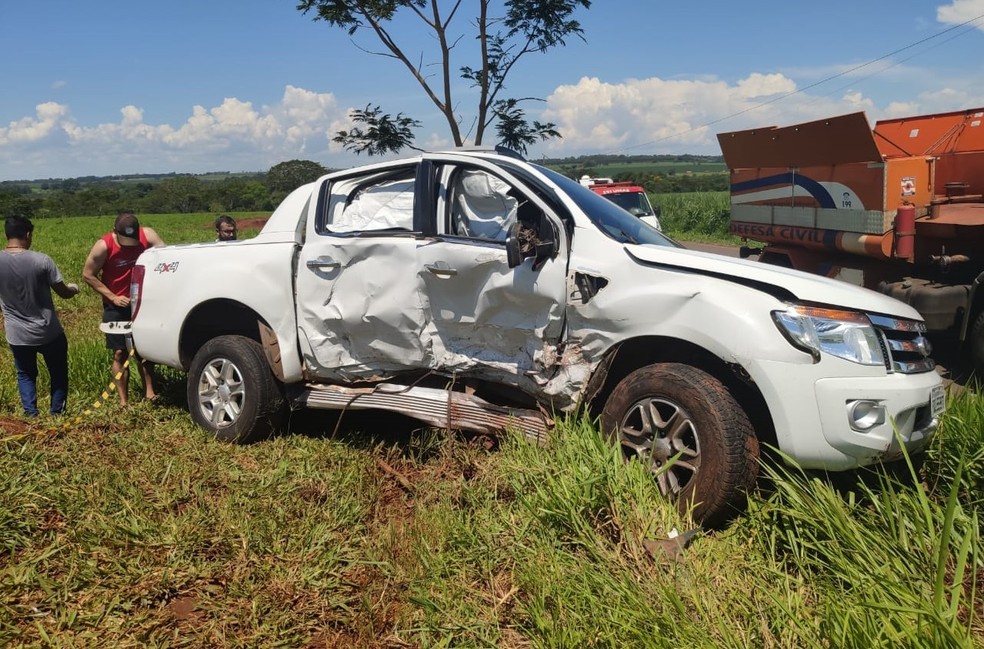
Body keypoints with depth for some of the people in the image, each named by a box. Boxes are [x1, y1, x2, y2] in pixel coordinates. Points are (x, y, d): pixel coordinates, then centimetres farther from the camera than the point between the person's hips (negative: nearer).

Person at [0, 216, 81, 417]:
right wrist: (74, 289, 14)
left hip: (17, 334, 2)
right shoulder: (41, 260, -18)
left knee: (25, 374, 22)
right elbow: (64, 293, -9)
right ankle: (57, 413, 24)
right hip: (48, 332, -2)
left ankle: (31, 415, 19)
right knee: (58, 373, 18)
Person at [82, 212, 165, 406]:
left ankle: (149, 392, 12)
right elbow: (88, 275, -9)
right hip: (116, 307, -2)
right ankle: (123, 402, 5)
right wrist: (112, 297, -15)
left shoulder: (148, 236, -13)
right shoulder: (104, 246, -17)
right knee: (120, 354, 1)